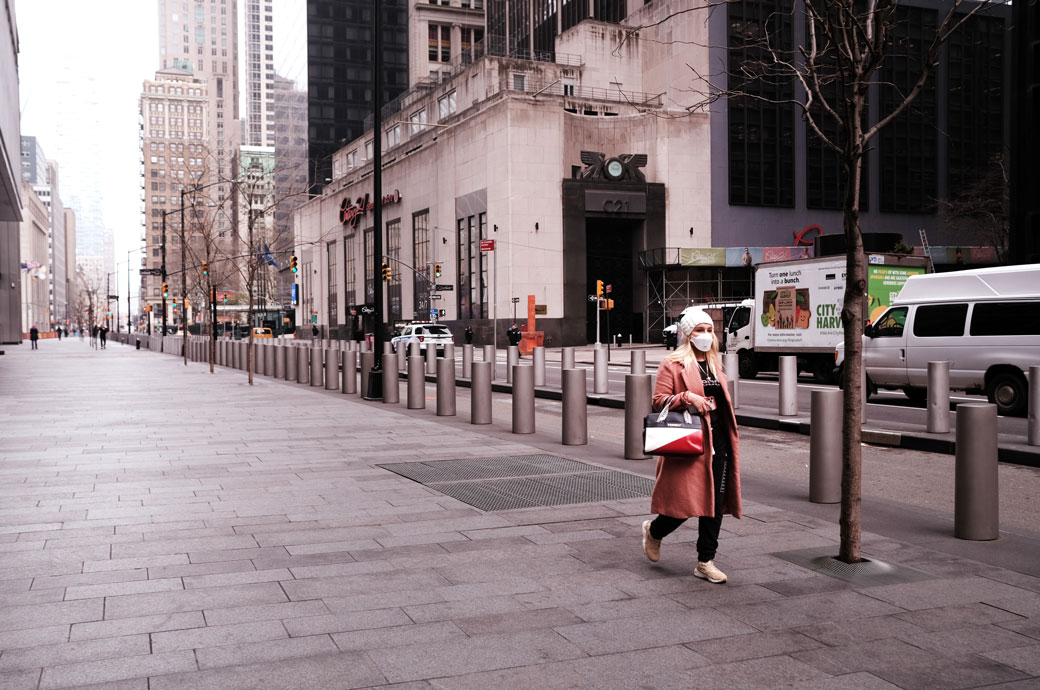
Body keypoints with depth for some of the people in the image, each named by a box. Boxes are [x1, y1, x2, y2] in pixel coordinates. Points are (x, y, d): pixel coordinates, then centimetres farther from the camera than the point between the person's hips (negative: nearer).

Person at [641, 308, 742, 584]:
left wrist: (730, 439, 20)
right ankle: (653, 531, 25)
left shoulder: (714, 364, 18)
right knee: (685, 501, -7)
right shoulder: (672, 364, -3)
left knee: (715, 501, 5)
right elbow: (659, 400, -9)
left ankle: (706, 562, 14)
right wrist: (688, 398, -23)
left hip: (717, 440, 7)